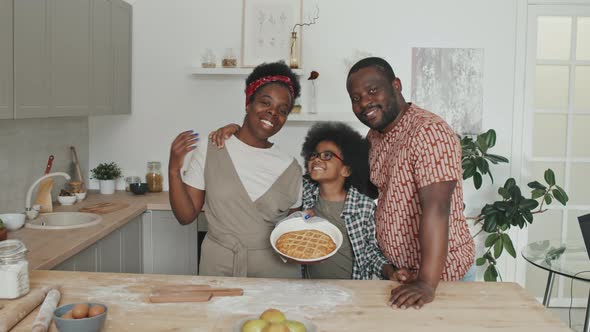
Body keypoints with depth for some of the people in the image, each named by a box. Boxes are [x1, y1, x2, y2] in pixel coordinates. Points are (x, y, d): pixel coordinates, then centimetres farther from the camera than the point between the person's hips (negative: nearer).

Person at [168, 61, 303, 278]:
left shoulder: (291, 168, -1)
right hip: (219, 269, -1)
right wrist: (174, 170, -15)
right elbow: (186, 216, -3)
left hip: (276, 271, 1)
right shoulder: (210, 152, -4)